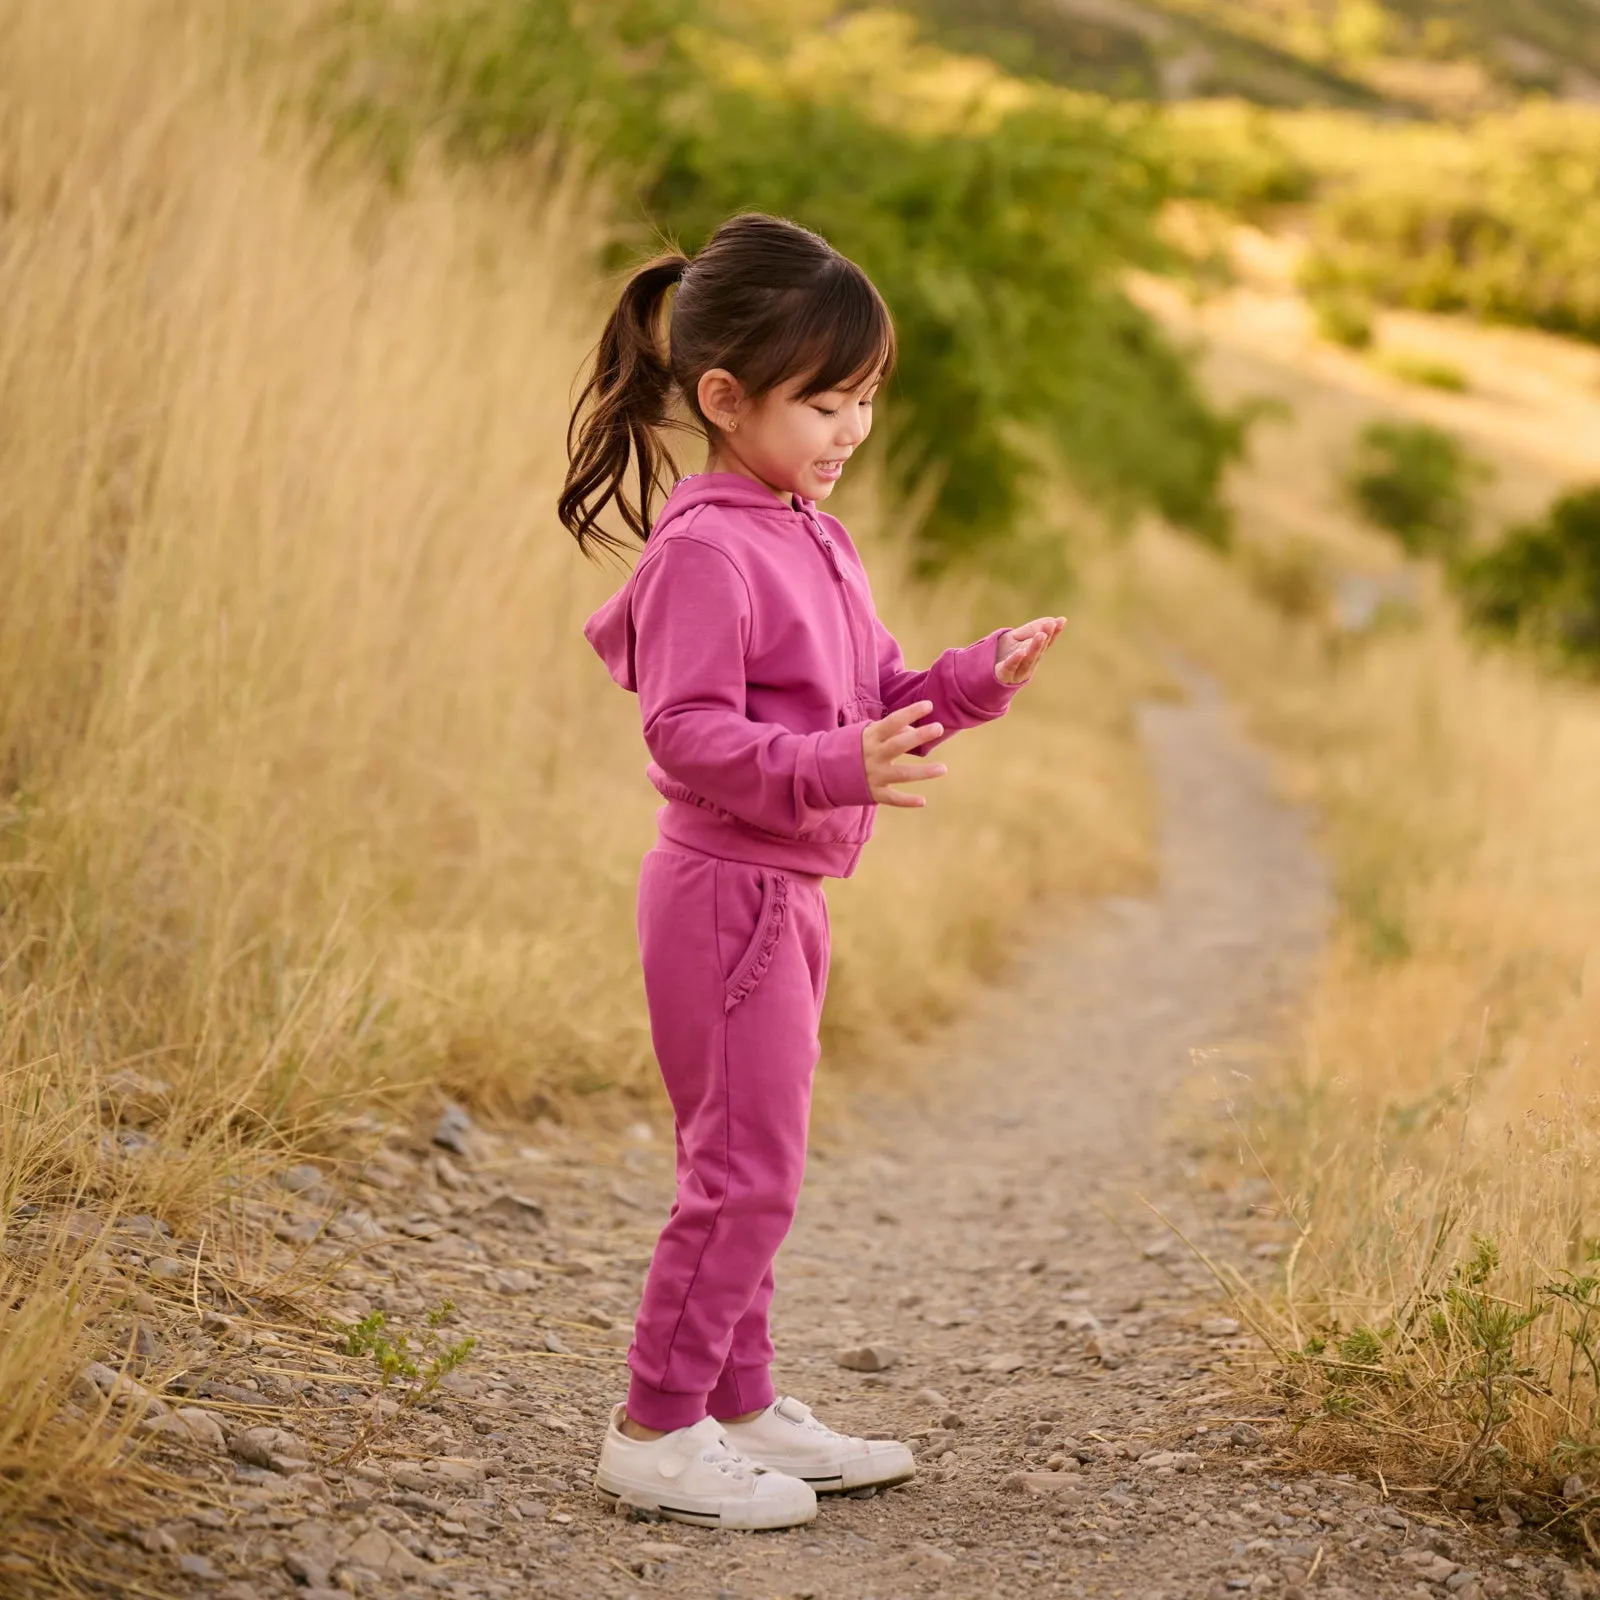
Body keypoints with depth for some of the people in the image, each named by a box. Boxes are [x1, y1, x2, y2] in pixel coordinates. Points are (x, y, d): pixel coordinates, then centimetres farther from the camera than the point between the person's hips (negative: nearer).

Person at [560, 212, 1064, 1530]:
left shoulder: (814, 542, 13)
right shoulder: (704, 550, -17)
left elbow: (878, 700, 17)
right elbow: (689, 730, -24)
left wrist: (976, 682, 0)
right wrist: (837, 768, -34)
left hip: (785, 895, 10)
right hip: (727, 888, -10)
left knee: (752, 1165, 16)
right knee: (747, 1168, -6)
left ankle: (742, 1406, 27)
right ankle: (656, 1433, 4)